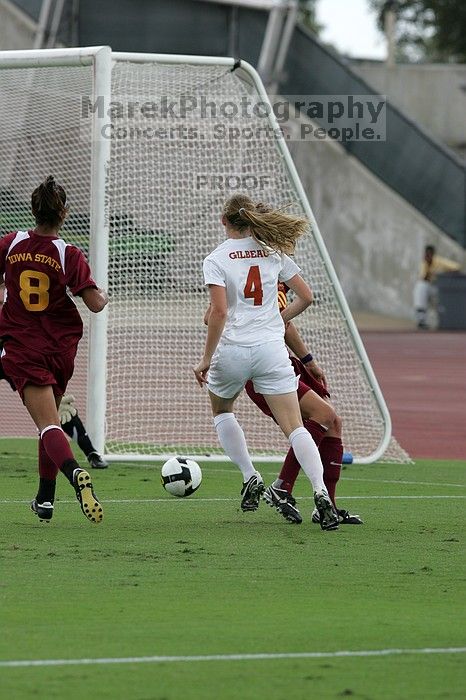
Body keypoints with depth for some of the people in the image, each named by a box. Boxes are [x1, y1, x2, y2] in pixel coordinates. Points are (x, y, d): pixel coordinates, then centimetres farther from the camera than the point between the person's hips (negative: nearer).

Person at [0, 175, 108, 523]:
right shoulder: (69, 255, -10)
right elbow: (96, 304, -10)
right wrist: (104, 295, 12)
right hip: (62, 348, 1)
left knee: (49, 426, -11)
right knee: (51, 418, 21)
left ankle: (75, 472, -41)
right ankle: (45, 500, 26)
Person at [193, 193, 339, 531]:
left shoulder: (216, 259, -3)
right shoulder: (273, 252, 8)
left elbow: (219, 313, -13)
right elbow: (306, 296, 9)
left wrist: (206, 360, -7)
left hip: (233, 350, -2)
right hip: (271, 350, 2)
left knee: (221, 409, 28)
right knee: (295, 427, -3)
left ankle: (250, 477, 17)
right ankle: (321, 492, -21)